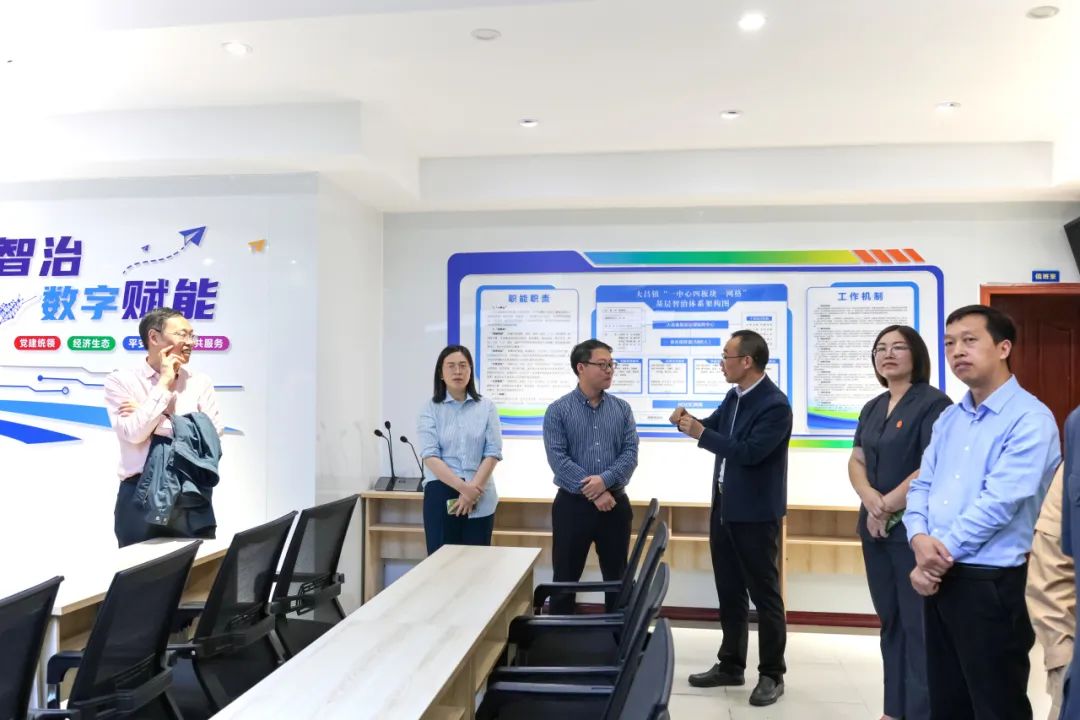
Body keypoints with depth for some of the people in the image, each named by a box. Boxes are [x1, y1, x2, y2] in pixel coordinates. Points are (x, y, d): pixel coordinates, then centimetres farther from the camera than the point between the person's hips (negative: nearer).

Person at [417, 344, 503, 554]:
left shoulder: (486, 407, 5)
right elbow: (430, 456, -9)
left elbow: (493, 453, -1)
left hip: (480, 498, 1)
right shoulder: (431, 408, 1)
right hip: (441, 494, -1)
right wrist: (463, 487, -17)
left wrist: (473, 489, -13)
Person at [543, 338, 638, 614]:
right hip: (572, 504, -2)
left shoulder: (622, 409, 5)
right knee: (565, 578, 7)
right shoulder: (558, 410, -4)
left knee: (618, 578, 12)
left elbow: (630, 453, -2)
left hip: (615, 504, 3)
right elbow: (558, 459, -12)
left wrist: (605, 480, -20)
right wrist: (593, 493, -17)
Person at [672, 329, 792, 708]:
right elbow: (714, 428, 15)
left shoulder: (775, 404, -18)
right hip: (724, 506, 8)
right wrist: (690, 421, -7)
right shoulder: (734, 396, 7)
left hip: (755, 513, -8)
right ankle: (730, 665, 28)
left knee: (764, 593, 3)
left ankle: (772, 674, 16)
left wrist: (700, 433, -24)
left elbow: (750, 452, -26)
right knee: (729, 590, 16)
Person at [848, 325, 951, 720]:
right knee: (890, 621, 13)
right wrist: (871, 499, -10)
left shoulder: (934, 403, -10)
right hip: (875, 529, 7)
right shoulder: (873, 408, 14)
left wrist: (888, 506, -10)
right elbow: (856, 462, 10)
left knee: (918, 625, -2)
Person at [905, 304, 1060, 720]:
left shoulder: (1030, 419, -13)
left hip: (991, 583, -7)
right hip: (938, 579, 7)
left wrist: (938, 556, -13)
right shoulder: (949, 418, 12)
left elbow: (998, 502, -20)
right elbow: (921, 485, 9)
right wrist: (920, 538, -11)